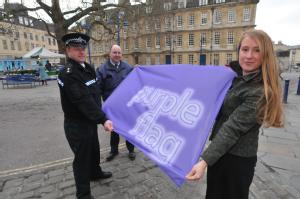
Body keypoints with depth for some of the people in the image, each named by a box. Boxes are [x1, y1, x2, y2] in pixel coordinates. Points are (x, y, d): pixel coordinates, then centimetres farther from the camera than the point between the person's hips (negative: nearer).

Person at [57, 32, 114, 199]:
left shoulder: (88, 68, 5)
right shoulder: (67, 74, -21)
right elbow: (83, 100, -32)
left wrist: (99, 117, 10)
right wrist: (103, 120, -37)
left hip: (90, 121, 8)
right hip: (76, 125, -8)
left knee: (94, 149, 25)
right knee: (81, 157, 6)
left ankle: (95, 172, 51)